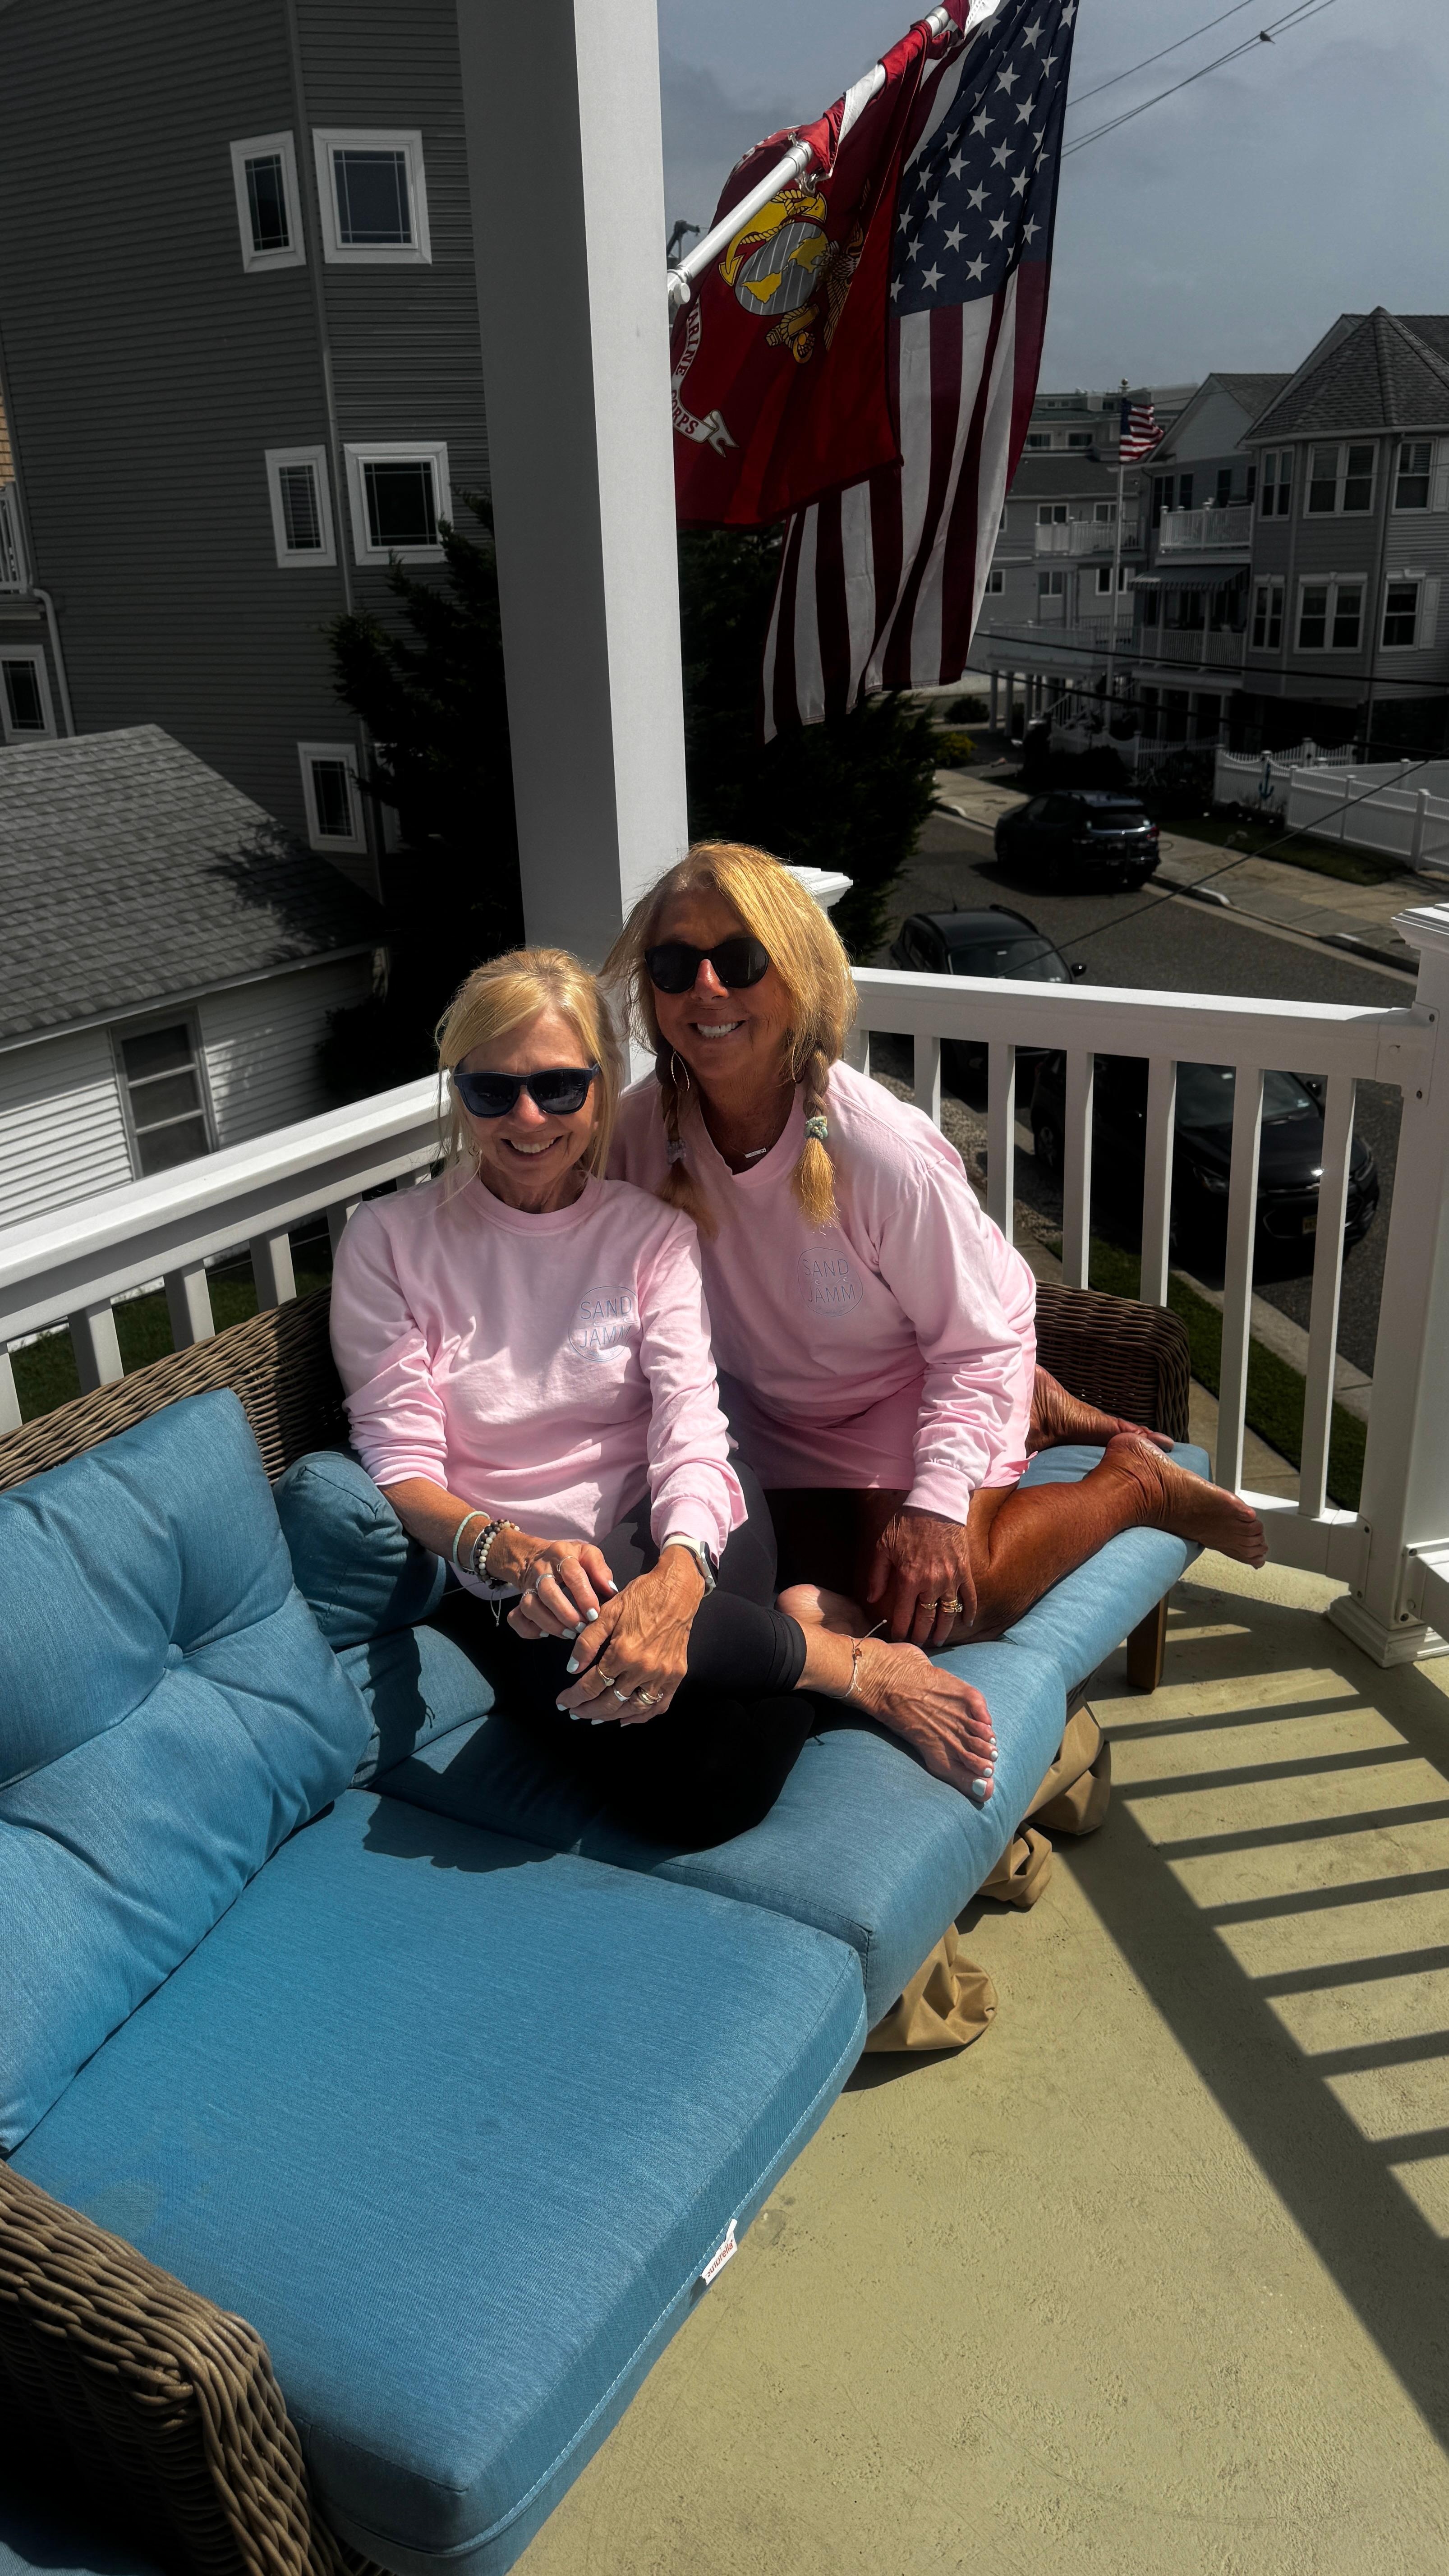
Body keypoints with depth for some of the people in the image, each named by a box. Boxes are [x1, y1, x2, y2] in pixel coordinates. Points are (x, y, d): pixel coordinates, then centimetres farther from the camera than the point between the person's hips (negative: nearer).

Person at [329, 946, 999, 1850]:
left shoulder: (653, 1233, 7)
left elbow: (691, 1433, -7)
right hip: (505, 1574, 0)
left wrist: (676, 1572, -31)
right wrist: (515, 1552, -28)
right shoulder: (389, 1242, 3)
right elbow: (401, 1469, -5)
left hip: (670, 1533, 1)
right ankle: (861, 1667, -10)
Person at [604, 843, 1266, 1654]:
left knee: (924, 1610, -19)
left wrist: (935, 1502, -30)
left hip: (921, 1386, -5)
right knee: (819, 1591, 15)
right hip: (782, 1411, 5)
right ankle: (1025, 1419, 28)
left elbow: (978, 1339, -22)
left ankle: (1135, 1479, 6)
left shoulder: (884, 1150, -34)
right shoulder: (641, 1129, -22)